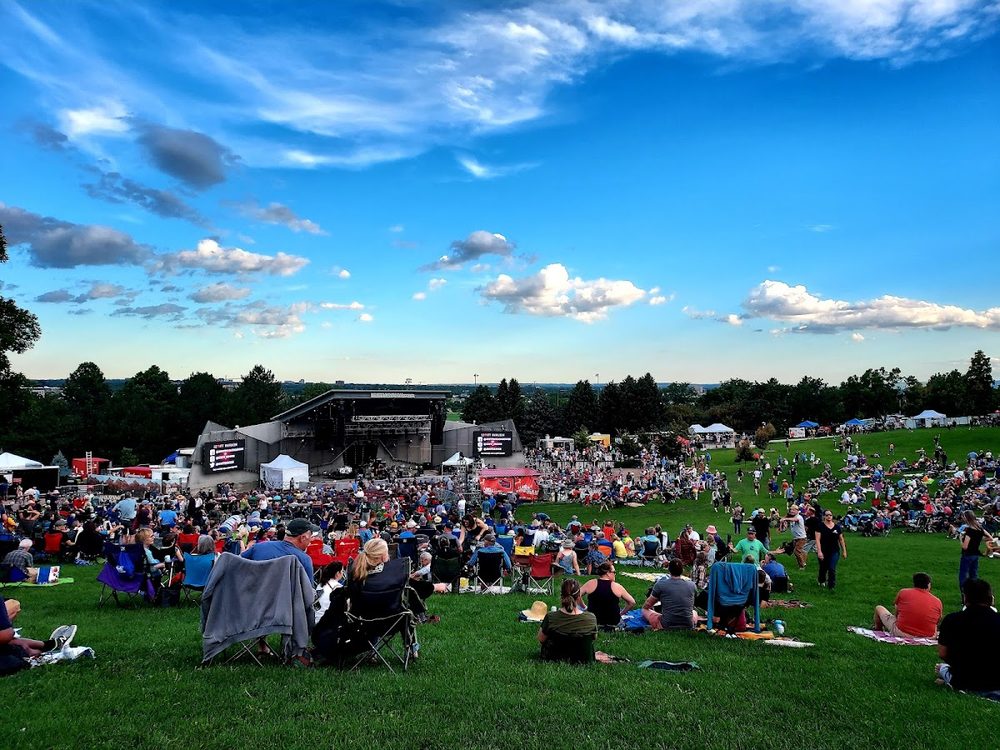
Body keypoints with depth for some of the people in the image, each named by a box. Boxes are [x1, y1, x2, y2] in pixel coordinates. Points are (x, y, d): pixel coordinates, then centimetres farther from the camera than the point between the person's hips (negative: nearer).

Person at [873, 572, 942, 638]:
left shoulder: (903, 592, -4)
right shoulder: (937, 602, -1)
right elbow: (936, 623, 9)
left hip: (901, 633, -2)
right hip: (927, 636, 2)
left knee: (879, 608, 17)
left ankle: (878, 629, 42)